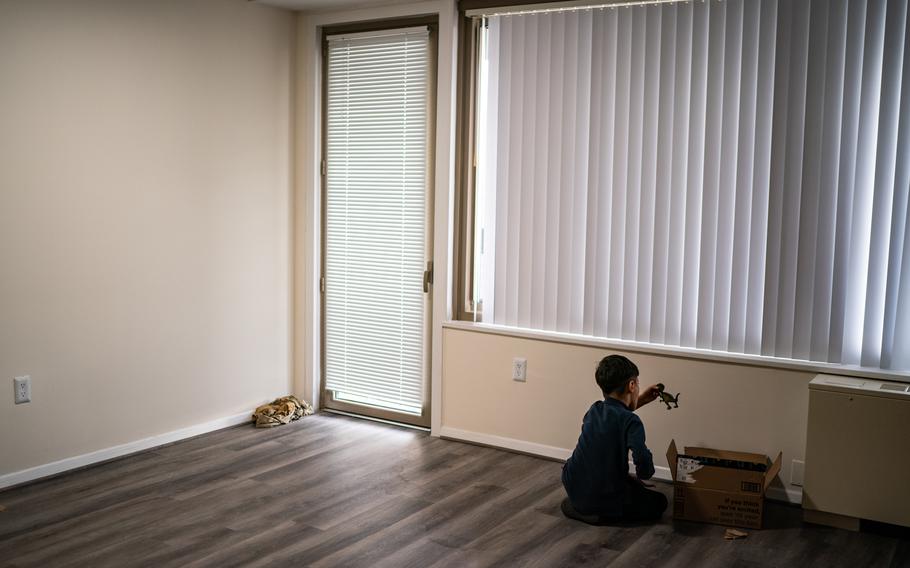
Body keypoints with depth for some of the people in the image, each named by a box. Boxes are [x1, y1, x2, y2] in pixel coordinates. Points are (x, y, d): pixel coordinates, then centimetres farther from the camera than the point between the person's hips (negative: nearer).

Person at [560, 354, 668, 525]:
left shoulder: (594, 410, 3)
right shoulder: (632, 422, -17)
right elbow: (643, 461, -30)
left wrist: (639, 401, 23)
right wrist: (641, 475, -7)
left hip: (573, 490, 8)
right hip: (602, 501, -7)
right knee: (659, 503, 16)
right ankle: (603, 514, -2)